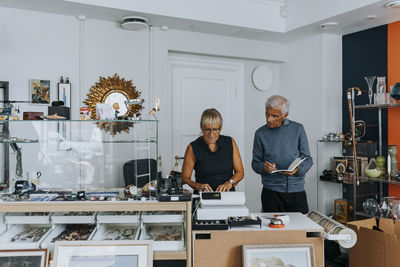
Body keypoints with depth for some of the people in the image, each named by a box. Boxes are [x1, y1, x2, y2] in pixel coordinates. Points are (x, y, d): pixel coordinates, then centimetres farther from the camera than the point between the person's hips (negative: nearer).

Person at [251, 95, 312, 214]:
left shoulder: (298, 129, 3)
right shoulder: (260, 133, 3)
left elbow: (307, 159, 3)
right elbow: (255, 163, 6)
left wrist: (298, 169, -17)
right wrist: (264, 167, -16)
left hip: (296, 190, 0)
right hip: (271, 191, 0)